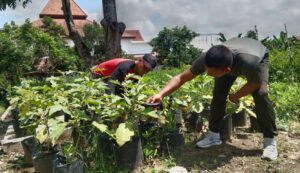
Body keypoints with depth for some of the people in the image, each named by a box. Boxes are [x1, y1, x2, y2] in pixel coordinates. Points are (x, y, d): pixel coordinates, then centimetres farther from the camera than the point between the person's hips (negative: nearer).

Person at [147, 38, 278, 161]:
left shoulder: (251, 63, -49)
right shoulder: (207, 59, -39)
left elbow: (255, 84, -26)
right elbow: (182, 77, -31)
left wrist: (235, 96, -15)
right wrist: (161, 94, -43)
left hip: (259, 56, -2)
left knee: (260, 95, -23)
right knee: (218, 93, -14)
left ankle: (269, 140, -7)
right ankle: (213, 135, 1)